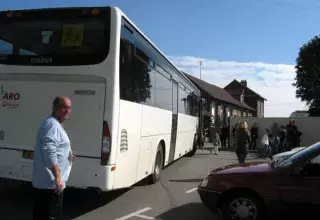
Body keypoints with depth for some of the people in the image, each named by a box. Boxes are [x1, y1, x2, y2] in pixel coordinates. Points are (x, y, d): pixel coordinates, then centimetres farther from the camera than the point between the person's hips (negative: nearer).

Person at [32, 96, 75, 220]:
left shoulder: (54, 124, 17)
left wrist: (67, 156, 32)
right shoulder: (52, 125, -18)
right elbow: (49, 152, -28)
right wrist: (58, 177, -30)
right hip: (51, 183, -11)